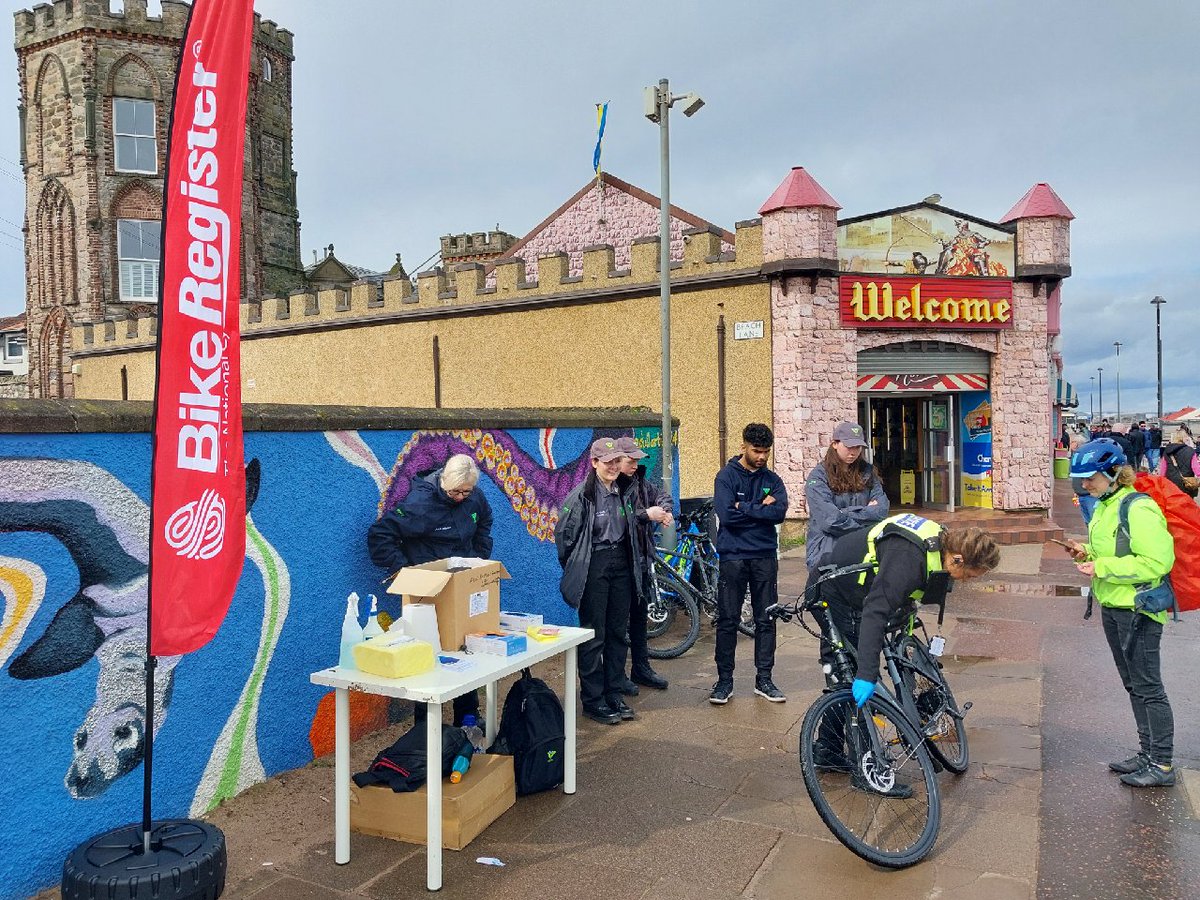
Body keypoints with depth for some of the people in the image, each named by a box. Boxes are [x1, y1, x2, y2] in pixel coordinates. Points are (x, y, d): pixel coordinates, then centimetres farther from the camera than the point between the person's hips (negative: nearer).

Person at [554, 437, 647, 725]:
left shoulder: (628, 490, 5)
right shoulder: (582, 495, -13)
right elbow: (563, 533, -8)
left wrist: (638, 563, 16)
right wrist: (575, 568, 0)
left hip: (622, 564, 6)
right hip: (593, 568, -6)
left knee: (618, 632, 12)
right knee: (593, 635, 0)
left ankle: (614, 694, 23)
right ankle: (592, 700, 11)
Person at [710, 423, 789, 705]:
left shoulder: (772, 480, 7)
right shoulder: (727, 476, -3)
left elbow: (780, 512, -10)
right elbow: (727, 514, -17)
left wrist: (744, 507, -13)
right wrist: (760, 508, -10)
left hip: (765, 558, 3)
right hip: (733, 557, -3)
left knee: (766, 620, 8)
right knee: (727, 621, 2)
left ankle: (764, 678, 19)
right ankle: (724, 680, 12)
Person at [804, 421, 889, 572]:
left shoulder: (867, 471, 15)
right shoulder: (818, 476, -1)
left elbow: (882, 508, 4)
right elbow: (829, 520, -12)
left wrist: (847, 514, -7)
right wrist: (866, 511, 1)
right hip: (827, 548, -5)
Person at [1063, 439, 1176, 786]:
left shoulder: (1139, 510, -20)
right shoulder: (1105, 506, 10)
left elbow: (1157, 561, -25)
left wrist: (1101, 567, -24)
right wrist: (1087, 552, 4)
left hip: (1138, 610, -10)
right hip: (1112, 607, 10)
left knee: (1147, 687, 0)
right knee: (1133, 685, 17)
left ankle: (1162, 764, 11)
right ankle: (1147, 753, 29)